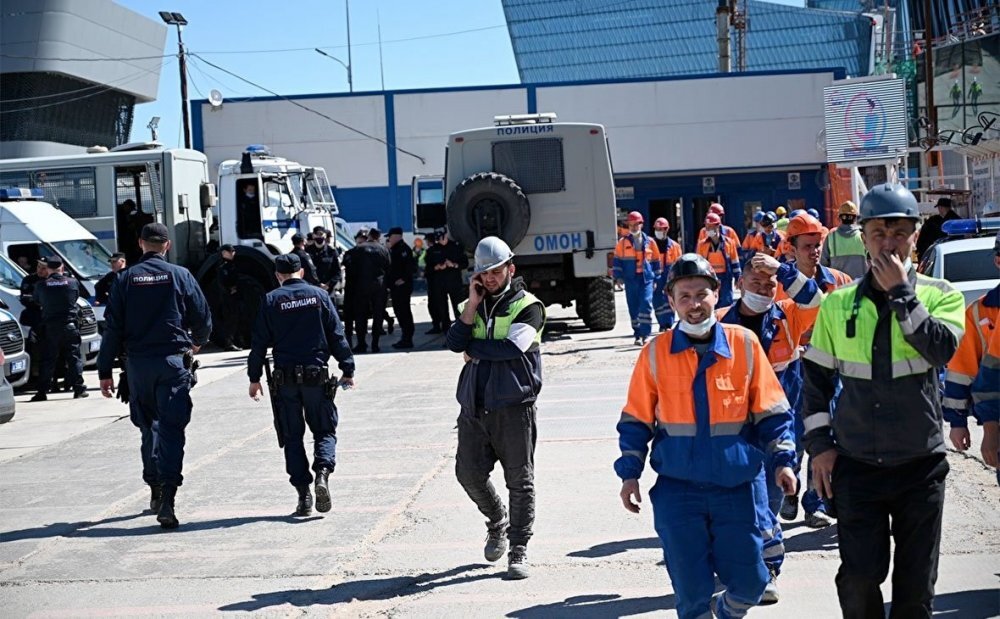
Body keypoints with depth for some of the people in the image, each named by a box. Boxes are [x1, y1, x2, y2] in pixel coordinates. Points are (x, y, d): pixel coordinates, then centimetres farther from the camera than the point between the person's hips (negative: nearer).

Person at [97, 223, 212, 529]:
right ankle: (167, 497, -15)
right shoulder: (180, 275, -1)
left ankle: (156, 489, 24)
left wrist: (105, 371, 5)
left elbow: (112, 327, 1)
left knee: (148, 426, 18)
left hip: (137, 363, 2)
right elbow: (203, 318, 2)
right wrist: (196, 343, 24)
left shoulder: (125, 279, 3)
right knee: (171, 428, -4)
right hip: (173, 361, -2)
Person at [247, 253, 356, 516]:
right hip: (317, 376, 0)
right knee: (324, 430, 10)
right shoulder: (319, 295, 3)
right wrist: (348, 370, 7)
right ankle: (322, 473, -17)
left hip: (285, 378, 0)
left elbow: (259, 342, 2)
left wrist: (254, 378, 9)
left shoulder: (271, 300, 2)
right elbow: (337, 335, 2)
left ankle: (303, 492, 3)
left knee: (292, 437, 9)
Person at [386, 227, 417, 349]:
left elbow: (411, 265, -22)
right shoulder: (393, 249, 19)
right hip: (395, 287, 10)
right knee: (399, 311, 12)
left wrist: (404, 279, -22)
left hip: (402, 286, -10)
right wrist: (389, 284, 18)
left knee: (404, 312, -9)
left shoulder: (403, 248, -12)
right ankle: (405, 338, 18)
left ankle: (407, 339, -7)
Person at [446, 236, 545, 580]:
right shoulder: (472, 305, 17)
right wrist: (472, 304, -4)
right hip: (474, 406, 5)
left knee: (519, 480, 0)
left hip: (513, 406, -5)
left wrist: (473, 349, -3)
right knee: (469, 473, 5)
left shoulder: (528, 306, 0)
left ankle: (518, 549, 8)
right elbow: (454, 343, -1)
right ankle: (497, 522, 31)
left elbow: (511, 349, -16)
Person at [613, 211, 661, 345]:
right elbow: (617, 260, 8)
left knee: (646, 304, -15)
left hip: (646, 279, -1)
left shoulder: (650, 242, 8)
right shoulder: (622, 242, 6)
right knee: (634, 308, 5)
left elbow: (655, 261, 14)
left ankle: (645, 334, -13)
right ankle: (638, 335, 13)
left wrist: (656, 278, 12)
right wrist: (618, 276, -2)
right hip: (630, 280, 1)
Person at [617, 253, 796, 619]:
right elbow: (636, 420, 7)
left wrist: (783, 460, -1)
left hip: (738, 487, 1)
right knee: (691, 589, 3)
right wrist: (629, 474, 2)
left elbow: (771, 411, 6)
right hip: (678, 491, 0)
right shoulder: (656, 353, -1)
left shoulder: (744, 344, -1)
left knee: (749, 582, 5)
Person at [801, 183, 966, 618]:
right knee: (859, 577, 0)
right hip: (856, 465, 0)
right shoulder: (838, 304, 2)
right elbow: (816, 378, 7)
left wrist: (900, 291, -19)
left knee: (916, 582, 9)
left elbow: (942, 348, -21)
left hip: (921, 463, 0)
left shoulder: (940, 295, -1)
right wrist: (819, 445, 1)